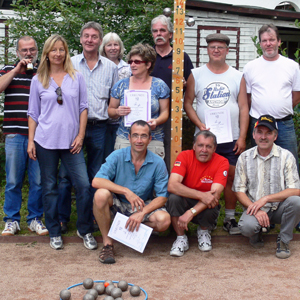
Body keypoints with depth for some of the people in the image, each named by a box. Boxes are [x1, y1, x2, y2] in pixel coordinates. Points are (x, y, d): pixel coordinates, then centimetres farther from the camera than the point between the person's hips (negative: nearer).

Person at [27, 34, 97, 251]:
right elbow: (33, 113, 9)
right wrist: (31, 141, 3)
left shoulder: (77, 77, 7)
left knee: (84, 185, -7)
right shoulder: (38, 80, 7)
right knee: (50, 187, 6)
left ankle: (85, 230, 11)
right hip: (46, 141, 0)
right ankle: (54, 233, 20)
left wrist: (80, 136, -1)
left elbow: (83, 107, 7)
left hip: (71, 141, 0)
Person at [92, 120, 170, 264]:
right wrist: (126, 191, -31)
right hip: (119, 204, 0)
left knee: (164, 220, -29)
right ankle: (107, 243, -16)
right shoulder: (117, 156, -10)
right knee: (101, 194, -32)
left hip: (145, 206, 1)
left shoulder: (158, 163, -9)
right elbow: (96, 181, -22)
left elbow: (162, 197, -10)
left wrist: (142, 213, -25)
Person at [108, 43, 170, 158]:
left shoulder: (159, 85, 5)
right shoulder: (121, 85, 8)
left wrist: (157, 121, -16)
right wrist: (117, 112, -10)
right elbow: (110, 110, 12)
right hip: (124, 140, 1)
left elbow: (165, 111, 4)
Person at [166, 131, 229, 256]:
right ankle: (181, 238, -8)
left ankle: (203, 231, 5)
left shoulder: (222, 162, -14)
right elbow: (172, 186, -27)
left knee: (210, 211, -33)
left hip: (206, 207, 0)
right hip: (185, 202, 0)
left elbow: (215, 194, -25)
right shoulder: (184, 156, -13)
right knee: (174, 198, -31)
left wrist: (191, 212, -37)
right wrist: (201, 195, -36)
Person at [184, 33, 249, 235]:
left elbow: (244, 108, 5)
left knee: (231, 177, 2)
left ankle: (230, 218, 14)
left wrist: (242, 137, -4)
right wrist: (199, 124, -10)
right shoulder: (196, 75, 6)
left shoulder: (237, 76, 8)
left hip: (231, 139, 1)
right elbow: (187, 102, 4)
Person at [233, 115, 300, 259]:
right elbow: (240, 191, 1)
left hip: (279, 208, 0)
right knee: (246, 226, -32)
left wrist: (265, 199, -21)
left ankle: (283, 240, -6)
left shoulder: (286, 156, -3)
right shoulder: (244, 158, 3)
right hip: (254, 208, 0)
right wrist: (255, 209, -17)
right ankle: (256, 235, 9)